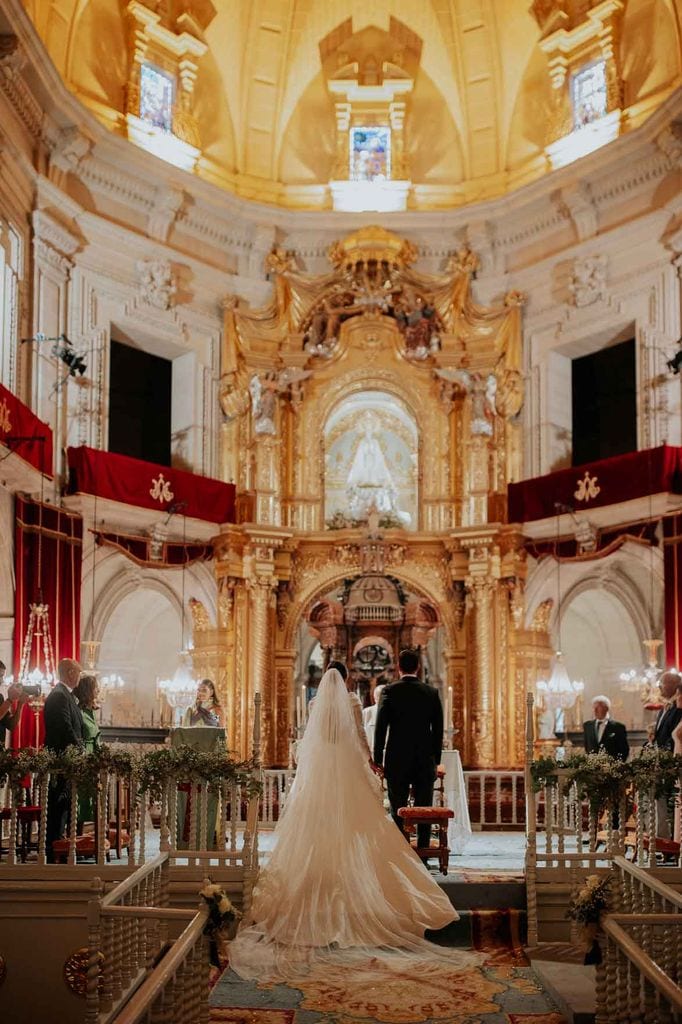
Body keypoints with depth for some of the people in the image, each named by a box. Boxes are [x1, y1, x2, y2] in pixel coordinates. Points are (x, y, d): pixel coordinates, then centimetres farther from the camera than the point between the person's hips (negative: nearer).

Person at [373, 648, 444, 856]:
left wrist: (378, 759, 1)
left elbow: (380, 727, -6)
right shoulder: (431, 692, 2)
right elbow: (438, 729, 4)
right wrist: (436, 759, 11)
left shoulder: (390, 691, -5)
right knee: (424, 811, 6)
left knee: (398, 811, 5)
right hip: (425, 760, 2)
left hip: (397, 760, -1)